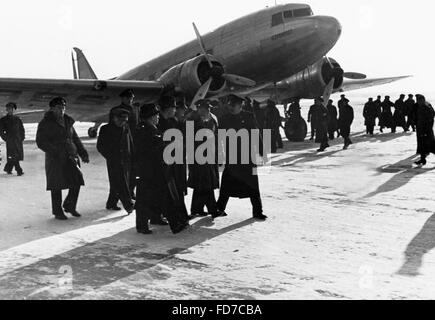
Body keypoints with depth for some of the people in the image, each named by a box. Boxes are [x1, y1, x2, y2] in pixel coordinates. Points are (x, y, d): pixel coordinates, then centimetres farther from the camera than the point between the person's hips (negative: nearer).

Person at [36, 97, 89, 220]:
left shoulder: (68, 122, 16)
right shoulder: (46, 123, -3)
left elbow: (75, 139, 21)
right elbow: (40, 142, -9)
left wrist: (83, 153, 11)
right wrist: (55, 151, -19)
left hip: (70, 157, 6)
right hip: (55, 159, -5)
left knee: (77, 180, -1)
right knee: (57, 186, 0)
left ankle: (70, 206, 20)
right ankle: (58, 212, 13)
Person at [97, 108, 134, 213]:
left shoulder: (126, 129, 10)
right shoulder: (105, 129, -2)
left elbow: (131, 145, 16)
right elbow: (100, 146, 0)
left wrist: (131, 158, 7)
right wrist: (110, 157, -7)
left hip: (126, 161, 5)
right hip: (114, 162, -5)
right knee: (120, 184, -12)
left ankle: (111, 203, 23)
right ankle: (128, 205, -16)